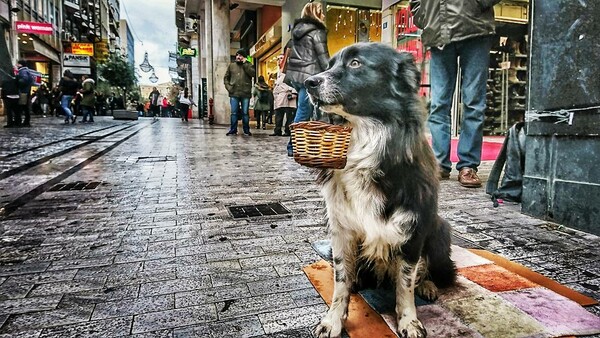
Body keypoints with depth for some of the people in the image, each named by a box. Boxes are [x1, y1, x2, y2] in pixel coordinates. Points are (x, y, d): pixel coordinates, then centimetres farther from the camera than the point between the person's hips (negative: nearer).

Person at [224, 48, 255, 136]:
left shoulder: (249, 65, 8)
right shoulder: (231, 65, 12)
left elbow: (253, 73, -12)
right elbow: (226, 77, 15)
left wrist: (245, 64, -10)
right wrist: (228, 87, 0)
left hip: (245, 93, -1)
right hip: (234, 93, 2)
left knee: (245, 113, 3)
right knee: (234, 113, 3)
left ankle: (246, 130, 11)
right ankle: (233, 130, 10)